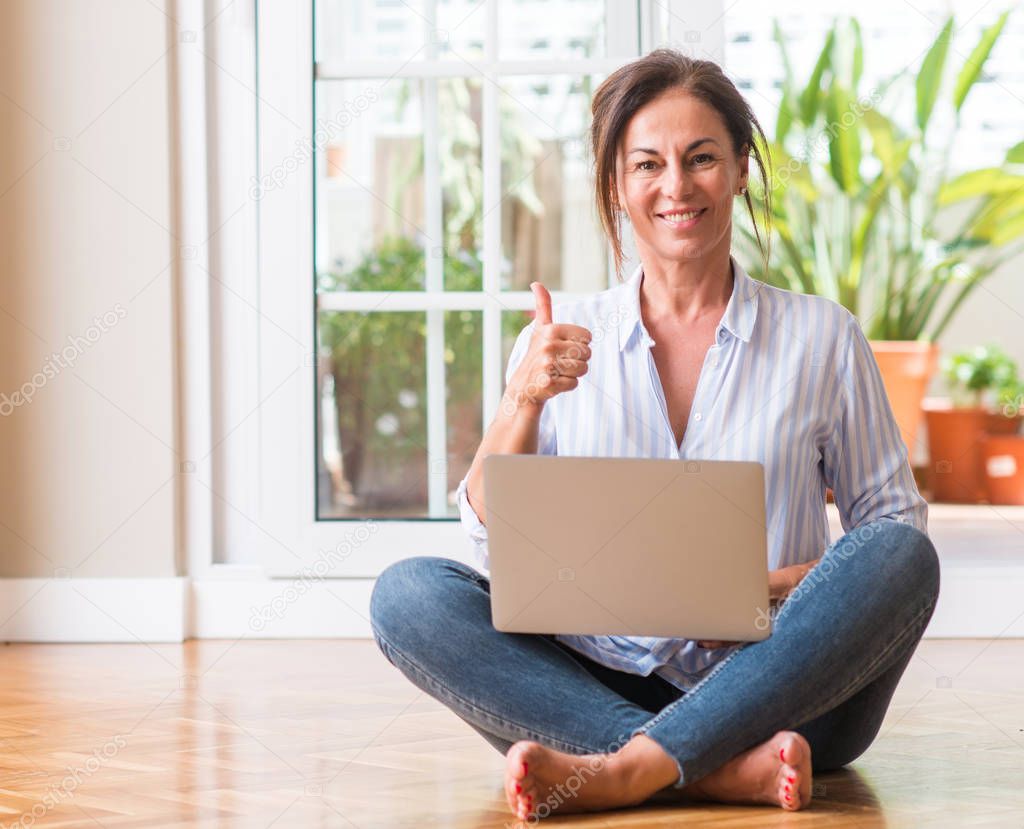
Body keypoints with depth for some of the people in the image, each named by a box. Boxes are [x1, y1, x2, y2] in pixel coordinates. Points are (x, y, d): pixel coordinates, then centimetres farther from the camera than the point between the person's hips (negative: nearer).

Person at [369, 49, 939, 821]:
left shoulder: (822, 337, 7)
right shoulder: (563, 345, 11)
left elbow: (896, 522, 8)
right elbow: (496, 543, 6)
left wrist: (789, 585, -11)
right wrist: (523, 402, -11)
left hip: (775, 691, -1)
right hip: (600, 690, 1)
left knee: (901, 554, -27)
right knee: (408, 593, -21)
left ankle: (616, 773, -36)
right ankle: (724, 772, -34)